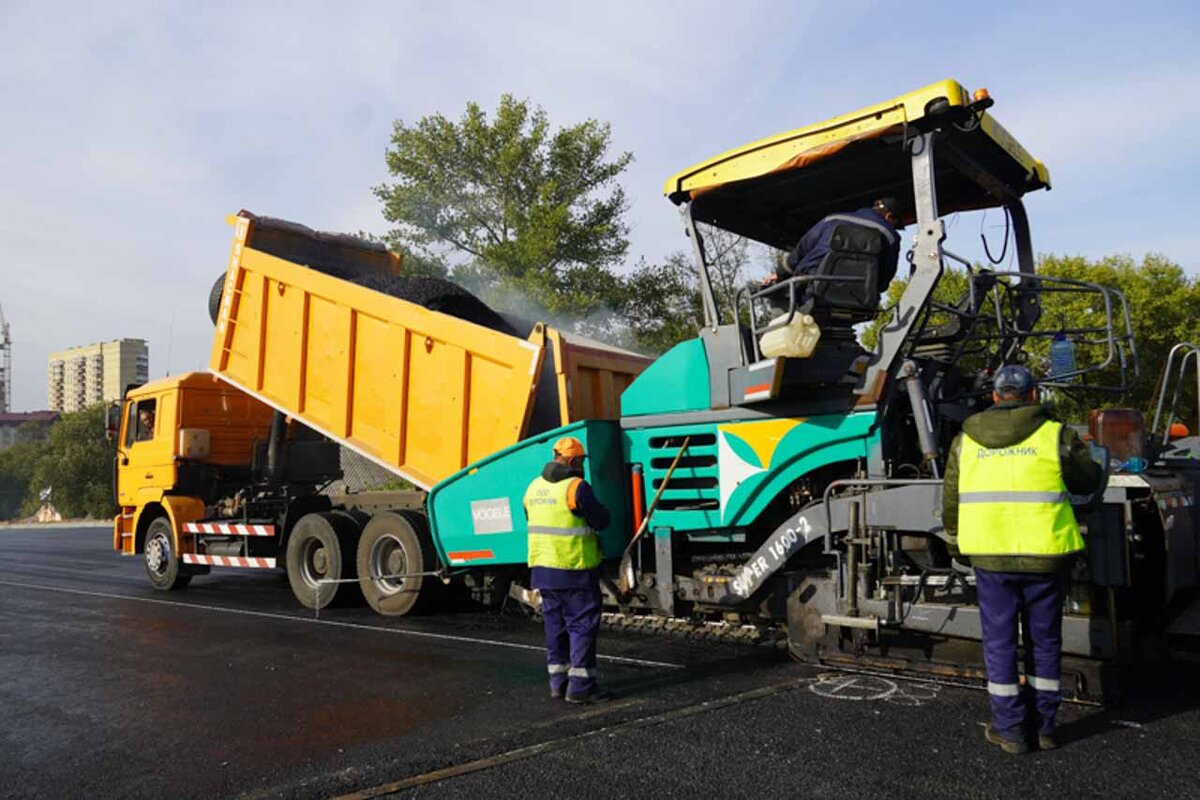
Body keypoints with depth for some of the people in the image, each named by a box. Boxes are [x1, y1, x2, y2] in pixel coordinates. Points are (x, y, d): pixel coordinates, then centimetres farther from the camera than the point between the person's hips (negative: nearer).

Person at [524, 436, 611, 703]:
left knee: (555, 624, 15)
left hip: (542, 567, 7)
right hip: (574, 570, -7)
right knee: (582, 625, 0)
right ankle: (580, 686, 1)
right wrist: (599, 508, 11)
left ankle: (558, 681, 20)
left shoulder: (535, 487, 10)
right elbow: (601, 520, -9)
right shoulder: (576, 487, -14)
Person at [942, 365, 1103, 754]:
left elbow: (951, 499, 11)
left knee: (999, 641, 10)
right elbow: (1088, 481, 10)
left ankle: (1010, 729, 15)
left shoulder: (965, 440, 6)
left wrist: (956, 539, 26)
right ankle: (1043, 726, 23)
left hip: (991, 554, 1)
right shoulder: (1055, 435, -2)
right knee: (1044, 639, 14)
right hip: (1045, 552, 0)